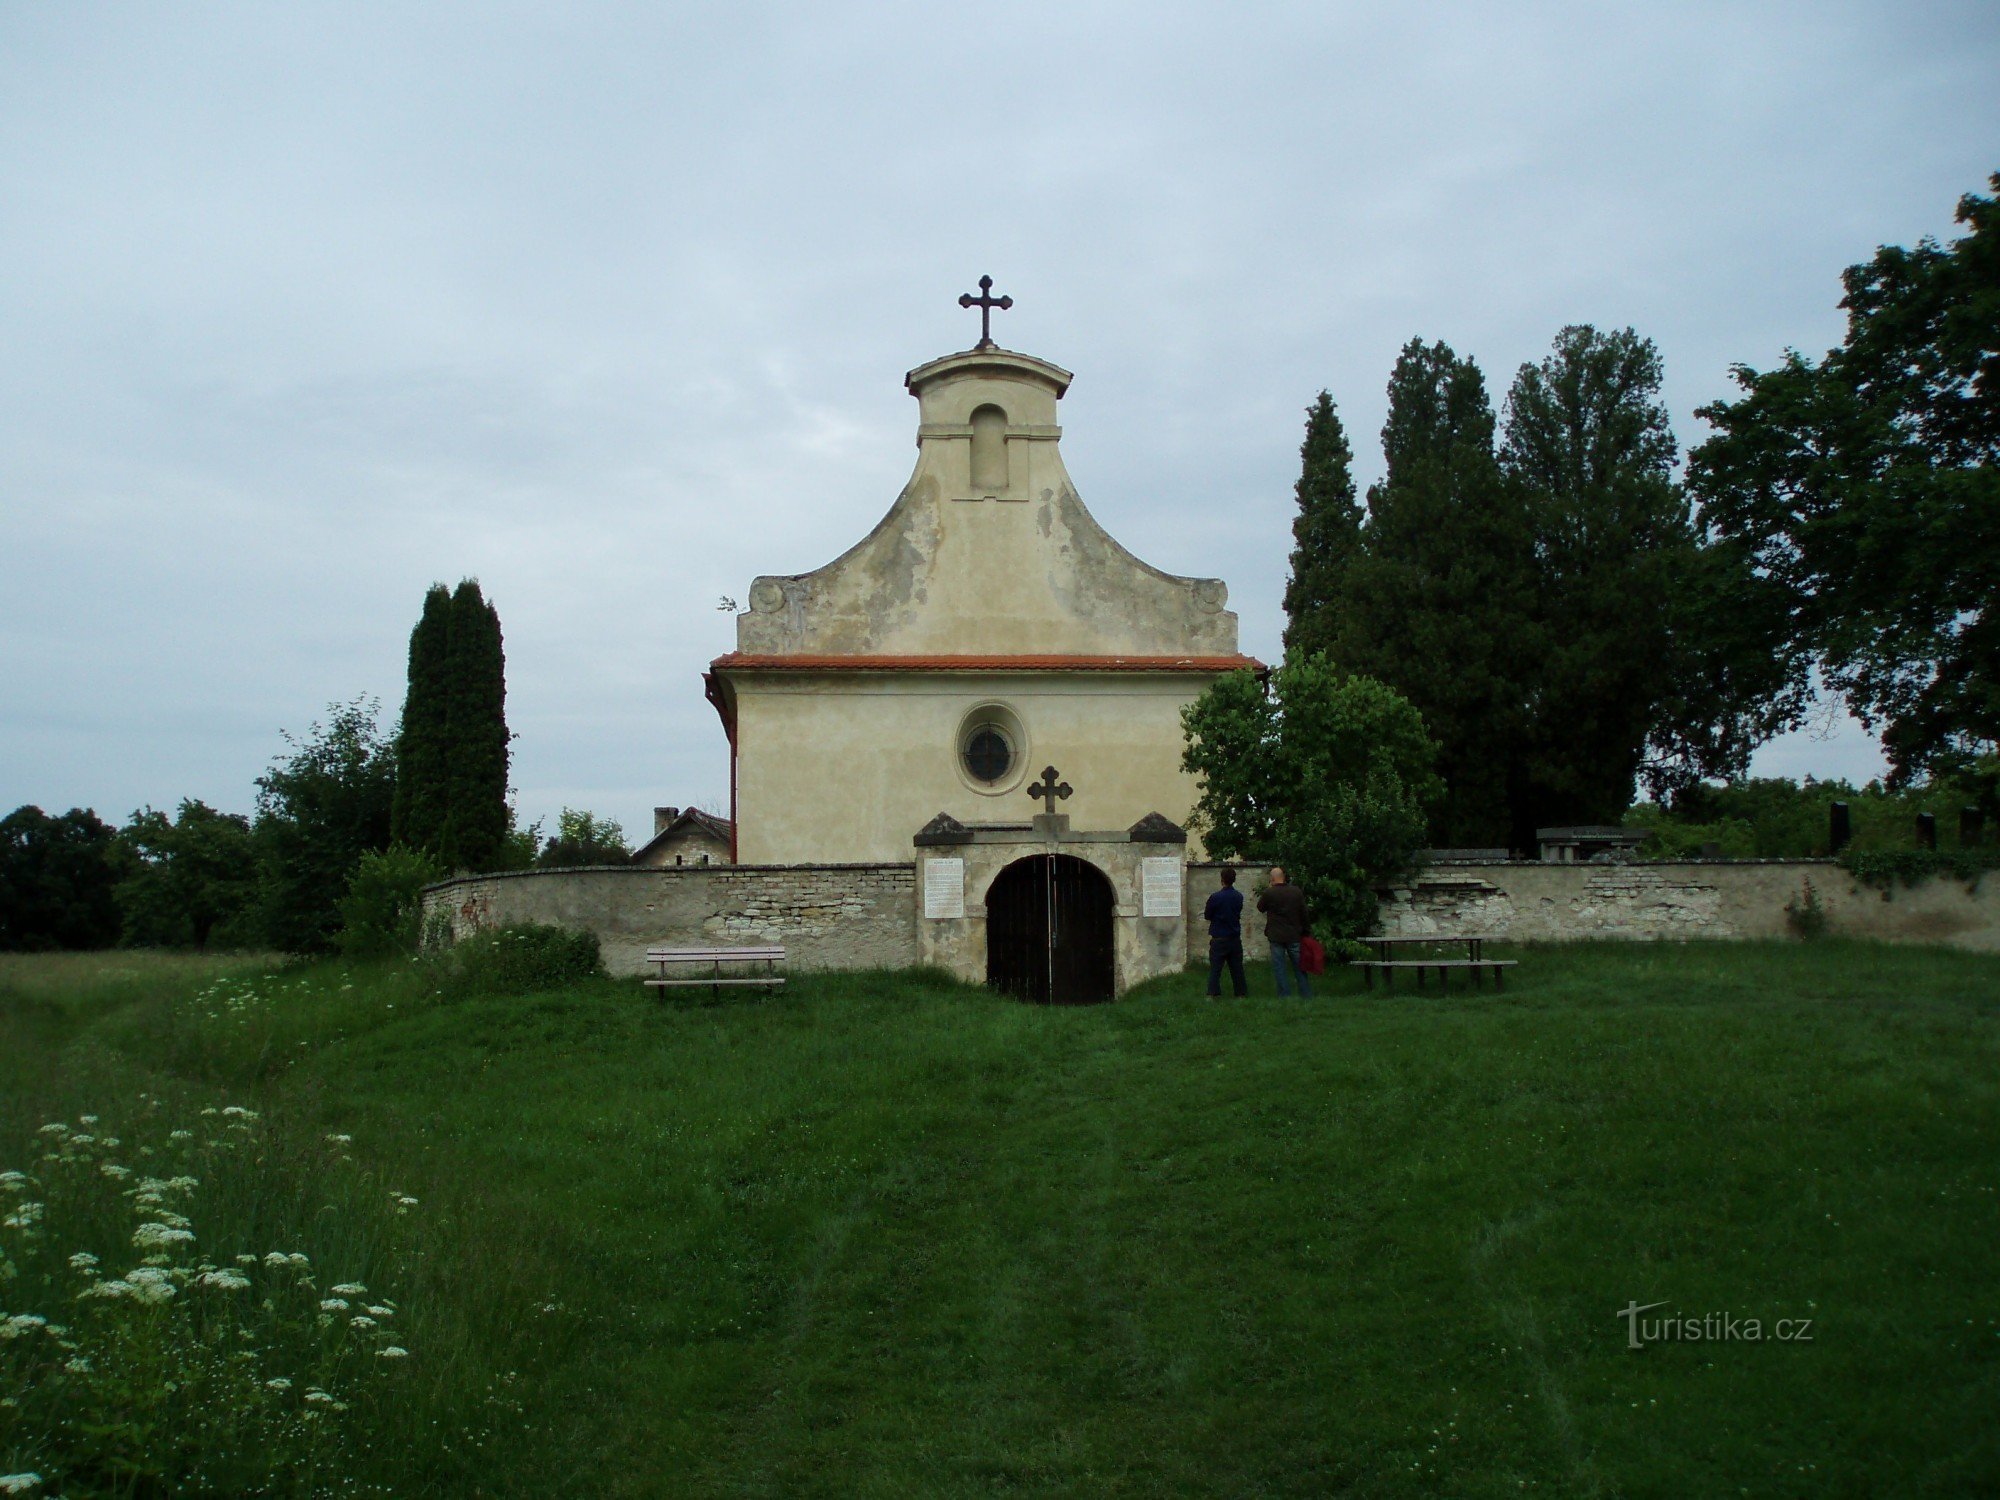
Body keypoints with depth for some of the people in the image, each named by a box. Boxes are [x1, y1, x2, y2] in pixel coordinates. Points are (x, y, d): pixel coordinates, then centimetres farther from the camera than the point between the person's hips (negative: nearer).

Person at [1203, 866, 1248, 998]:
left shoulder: (1215, 897, -15)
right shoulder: (1239, 897, 0)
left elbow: (1207, 916, -5)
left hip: (1219, 938, -4)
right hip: (1235, 937, 4)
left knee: (1215, 968, 0)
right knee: (1237, 967, 11)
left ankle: (1213, 994, -5)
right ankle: (1241, 993, 15)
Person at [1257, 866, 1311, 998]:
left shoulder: (1269, 893, -10)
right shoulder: (1297, 892, -1)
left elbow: (1260, 908, 8)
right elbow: (1304, 913, 5)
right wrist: (1303, 932, 15)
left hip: (1276, 937, -3)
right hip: (1294, 936, 3)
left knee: (1279, 968, 3)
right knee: (1299, 967, 11)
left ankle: (1285, 996, 1)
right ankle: (1306, 996, 13)